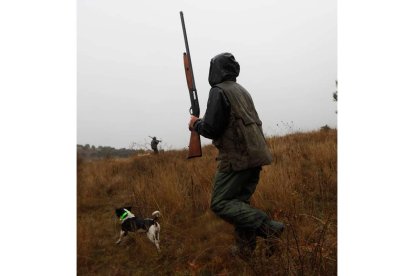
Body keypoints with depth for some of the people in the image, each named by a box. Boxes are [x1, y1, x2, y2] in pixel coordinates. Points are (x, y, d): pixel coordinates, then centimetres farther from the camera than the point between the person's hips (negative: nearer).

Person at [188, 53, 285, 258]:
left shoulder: (219, 91, -8)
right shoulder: (242, 91, 19)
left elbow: (211, 129, -14)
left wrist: (196, 124, 7)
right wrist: (203, 122, 25)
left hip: (236, 158, -9)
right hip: (253, 155, 9)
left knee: (220, 204, -4)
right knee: (239, 202, 15)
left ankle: (268, 227, -15)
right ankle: (245, 247, 15)